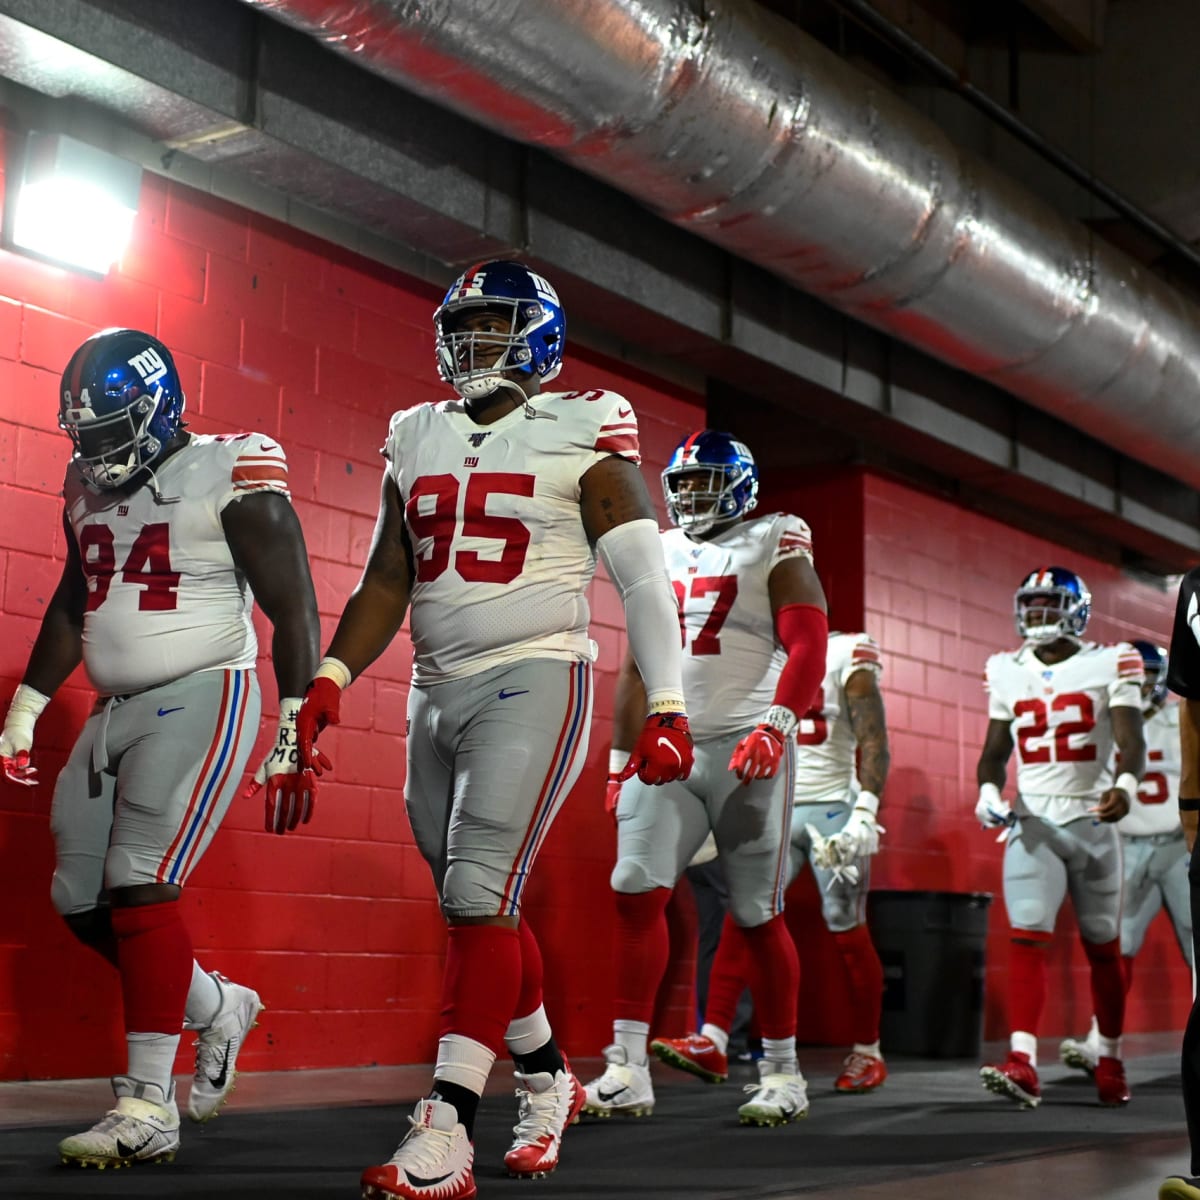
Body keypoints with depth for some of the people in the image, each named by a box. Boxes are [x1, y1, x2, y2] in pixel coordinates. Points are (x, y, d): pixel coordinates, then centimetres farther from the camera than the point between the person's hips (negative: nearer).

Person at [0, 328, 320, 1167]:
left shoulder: (233, 481, -10)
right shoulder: (88, 491, 11)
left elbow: (293, 612, -10)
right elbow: (71, 610, 23)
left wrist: (294, 739, -14)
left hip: (202, 700, -8)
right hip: (115, 711, 8)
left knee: (140, 886, -16)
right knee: (82, 902, 5)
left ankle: (148, 1108, -10)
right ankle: (218, 1008, 27)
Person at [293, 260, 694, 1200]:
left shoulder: (581, 438, -3)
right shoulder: (418, 440, 13)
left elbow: (644, 578, -5)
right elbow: (387, 581, 14)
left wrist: (666, 708, -11)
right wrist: (330, 679, 2)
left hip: (535, 682, -6)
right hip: (437, 693, 6)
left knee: (481, 895, -15)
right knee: (483, 911, 12)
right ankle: (547, 1083, 30)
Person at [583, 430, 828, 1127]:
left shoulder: (775, 549, 1)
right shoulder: (662, 558, 18)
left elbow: (808, 648, -9)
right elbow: (638, 669, 21)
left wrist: (775, 728, -23)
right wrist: (622, 759, 17)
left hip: (746, 750, -5)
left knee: (757, 916, -1)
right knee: (636, 892, -9)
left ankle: (783, 1071, 12)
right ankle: (626, 1071, -7)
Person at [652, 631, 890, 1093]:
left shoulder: (846, 658, -5)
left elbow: (874, 745, -11)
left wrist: (864, 814, -20)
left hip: (832, 808, -5)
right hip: (777, 809, 5)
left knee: (848, 934, 1)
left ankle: (867, 1054, 15)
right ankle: (712, 1044, -10)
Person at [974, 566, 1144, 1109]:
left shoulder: (1109, 666, -2)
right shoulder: (1007, 672, 8)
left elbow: (1130, 742, -12)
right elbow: (994, 749, 14)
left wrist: (1126, 784, -32)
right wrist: (988, 790, -7)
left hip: (1092, 820, -1)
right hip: (1032, 822, 1)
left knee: (1103, 947, 8)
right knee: (1027, 938, -13)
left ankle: (1110, 1063, 24)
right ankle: (1022, 1065, -21)